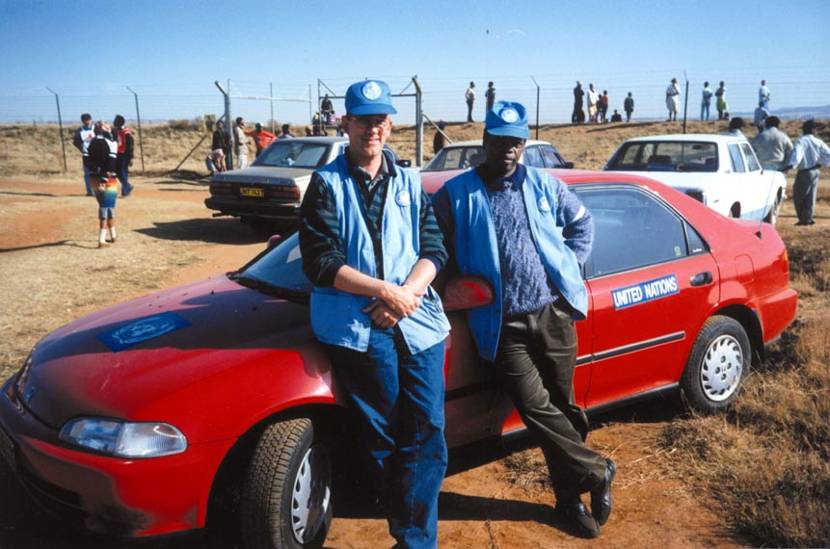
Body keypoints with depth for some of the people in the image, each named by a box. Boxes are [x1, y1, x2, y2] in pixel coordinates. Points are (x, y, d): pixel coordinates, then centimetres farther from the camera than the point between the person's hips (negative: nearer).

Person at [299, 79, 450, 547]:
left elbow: (434, 249, 7)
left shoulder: (410, 184, 14)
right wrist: (384, 290, -13)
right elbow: (320, 262, -5)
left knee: (427, 434, -1)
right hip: (358, 328, -3)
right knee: (383, 440, 6)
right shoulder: (327, 184, 4)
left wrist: (406, 294, -11)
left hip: (418, 322, 3)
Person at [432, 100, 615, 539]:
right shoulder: (456, 194, 1)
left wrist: (570, 267, 10)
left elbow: (582, 223, 21)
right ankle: (596, 471, 12)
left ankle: (570, 496, 24)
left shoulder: (544, 185, 10)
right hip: (503, 324, -2)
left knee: (562, 404, 9)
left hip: (554, 313, 2)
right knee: (536, 407, -8)